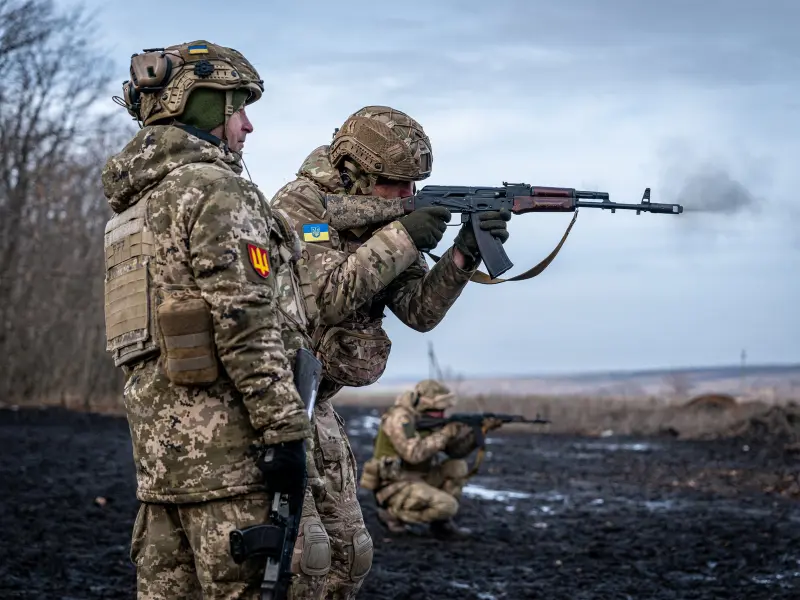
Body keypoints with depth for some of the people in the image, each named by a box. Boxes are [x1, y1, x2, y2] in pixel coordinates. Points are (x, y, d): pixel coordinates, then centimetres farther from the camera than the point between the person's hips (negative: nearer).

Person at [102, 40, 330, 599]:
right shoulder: (216, 190, -9)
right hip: (223, 434, -9)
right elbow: (246, 322, -17)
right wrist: (286, 429, -17)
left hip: (158, 429, 9)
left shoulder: (140, 201, 21)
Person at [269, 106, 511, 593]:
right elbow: (324, 296, -29)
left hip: (314, 402, 9)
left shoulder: (381, 220, 6)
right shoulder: (300, 206, -17)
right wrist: (402, 237, -25)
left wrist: (465, 255, -13)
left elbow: (420, 310, 3)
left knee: (347, 553, 12)